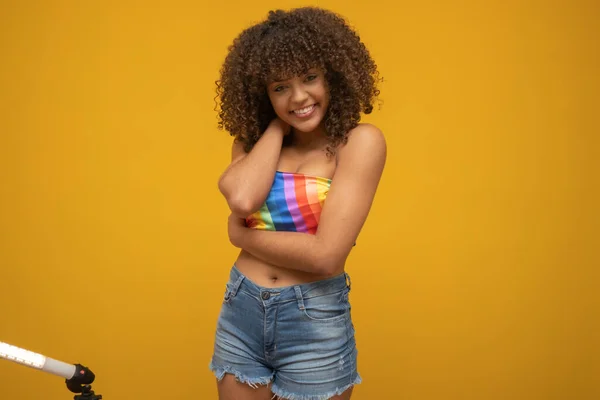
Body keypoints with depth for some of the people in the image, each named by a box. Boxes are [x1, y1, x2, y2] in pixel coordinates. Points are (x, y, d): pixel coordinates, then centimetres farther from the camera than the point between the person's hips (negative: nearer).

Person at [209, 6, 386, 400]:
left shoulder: (361, 141, -12)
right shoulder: (255, 140, 5)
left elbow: (325, 255, -21)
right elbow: (241, 197, -18)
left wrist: (242, 236, -9)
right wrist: (276, 124, -8)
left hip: (315, 323, -4)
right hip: (240, 313, 4)